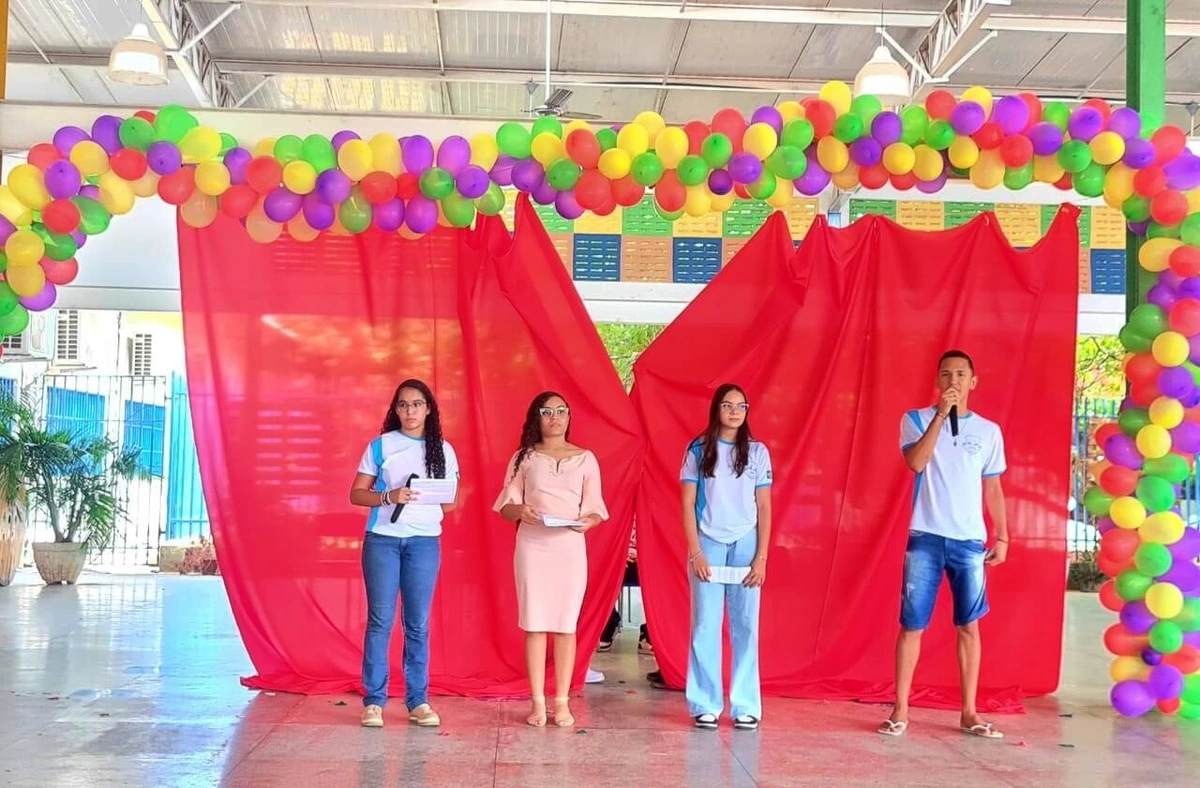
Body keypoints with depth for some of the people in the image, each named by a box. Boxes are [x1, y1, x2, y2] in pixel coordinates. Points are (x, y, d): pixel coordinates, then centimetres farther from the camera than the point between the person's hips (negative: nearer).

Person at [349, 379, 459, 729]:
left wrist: (431, 499, -11)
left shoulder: (443, 450, 9)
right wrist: (389, 497, -15)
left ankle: (418, 701, 8)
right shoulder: (380, 445, 5)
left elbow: (453, 501, 10)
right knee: (380, 620, -1)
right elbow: (356, 493, 2)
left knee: (418, 624, 2)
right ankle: (374, 701, 4)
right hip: (382, 539, -1)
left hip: (425, 541, 1)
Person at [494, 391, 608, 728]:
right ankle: (538, 702, 5)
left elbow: (596, 509, 6)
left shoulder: (585, 459, 8)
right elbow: (506, 506, 5)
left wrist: (588, 520, -16)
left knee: (566, 624, 0)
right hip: (532, 546, 0)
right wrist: (520, 511, -17)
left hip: (570, 546, 0)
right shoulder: (524, 457, 8)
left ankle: (562, 702, 6)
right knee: (535, 624, -1)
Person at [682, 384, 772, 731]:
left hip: (745, 545, 1)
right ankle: (705, 705, 6)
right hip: (708, 544, -1)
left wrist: (761, 557, -2)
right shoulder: (698, 450, 3)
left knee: (745, 627, 1)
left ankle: (746, 706, 6)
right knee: (705, 627, 0)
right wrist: (695, 552, -7)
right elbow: (688, 504, 2)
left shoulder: (757, 452, 6)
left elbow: (764, 508, 6)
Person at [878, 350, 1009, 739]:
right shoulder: (916, 419, 2)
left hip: (970, 541, 2)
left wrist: (1002, 536, 8)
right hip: (926, 538, -2)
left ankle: (970, 712, 13)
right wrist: (941, 414, -18)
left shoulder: (989, 431, 9)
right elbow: (916, 463, -16)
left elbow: (993, 488, 13)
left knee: (969, 626, 6)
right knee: (912, 625, 0)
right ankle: (900, 710, 7)